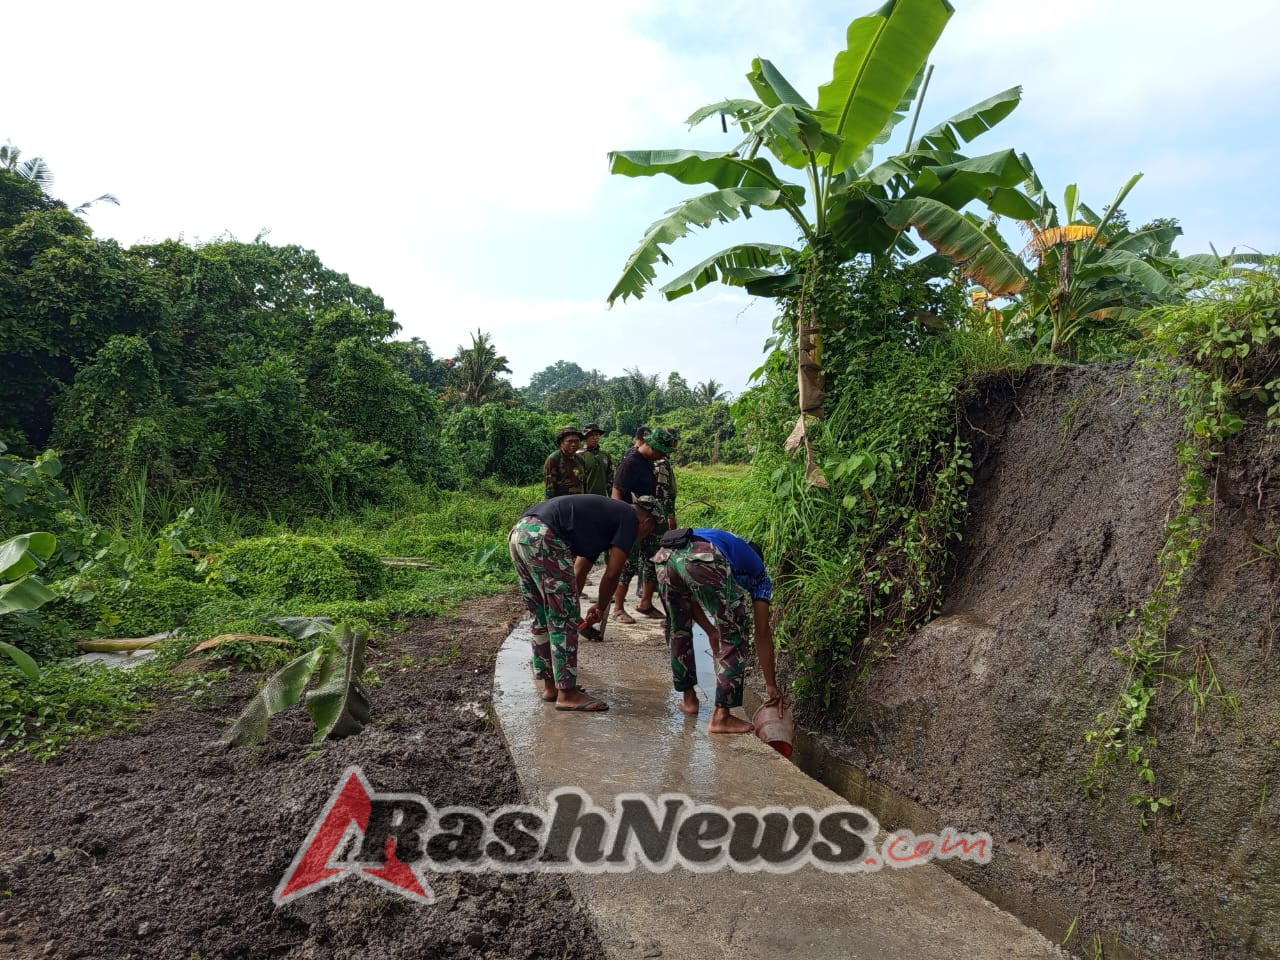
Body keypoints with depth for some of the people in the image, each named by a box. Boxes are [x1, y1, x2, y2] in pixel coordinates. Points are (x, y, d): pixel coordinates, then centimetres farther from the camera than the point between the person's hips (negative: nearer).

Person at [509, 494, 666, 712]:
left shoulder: (608, 509, 29)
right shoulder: (629, 519, 5)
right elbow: (612, 573, 1)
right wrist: (601, 608, 17)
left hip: (518, 532, 10)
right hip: (543, 538, -9)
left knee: (543, 619, 19)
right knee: (564, 619, 1)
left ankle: (550, 686, 30)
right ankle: (567, 694, 9)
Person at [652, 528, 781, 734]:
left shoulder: (724, 541, 44)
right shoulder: (758, 571, 31)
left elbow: (687, 594, 36)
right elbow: (762, 632, 29)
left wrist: (710, 630, 40)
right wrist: (771, 685, 34)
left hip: (664, 555, 6)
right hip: (704, 560, -5)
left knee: (678, 630, 28)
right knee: (733, 637, 13)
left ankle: (688, 698, 39)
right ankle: (721, 716, 12)